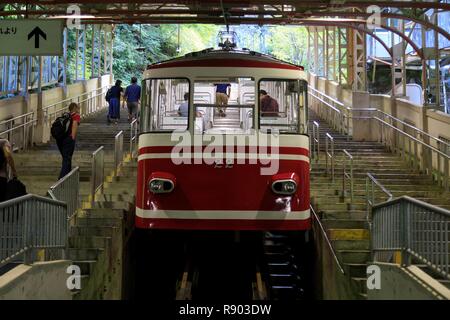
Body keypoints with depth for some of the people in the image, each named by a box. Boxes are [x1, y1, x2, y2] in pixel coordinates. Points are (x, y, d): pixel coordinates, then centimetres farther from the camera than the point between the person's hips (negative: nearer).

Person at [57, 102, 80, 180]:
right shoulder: (76, 116, 0)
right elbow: (75, 124, -19)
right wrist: (73, 137, -15)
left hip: (59, 139, 7)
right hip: (68, 138, -7)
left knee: (66, 158, 21)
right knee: (67, 159, -3)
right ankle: (62, 178, -10)